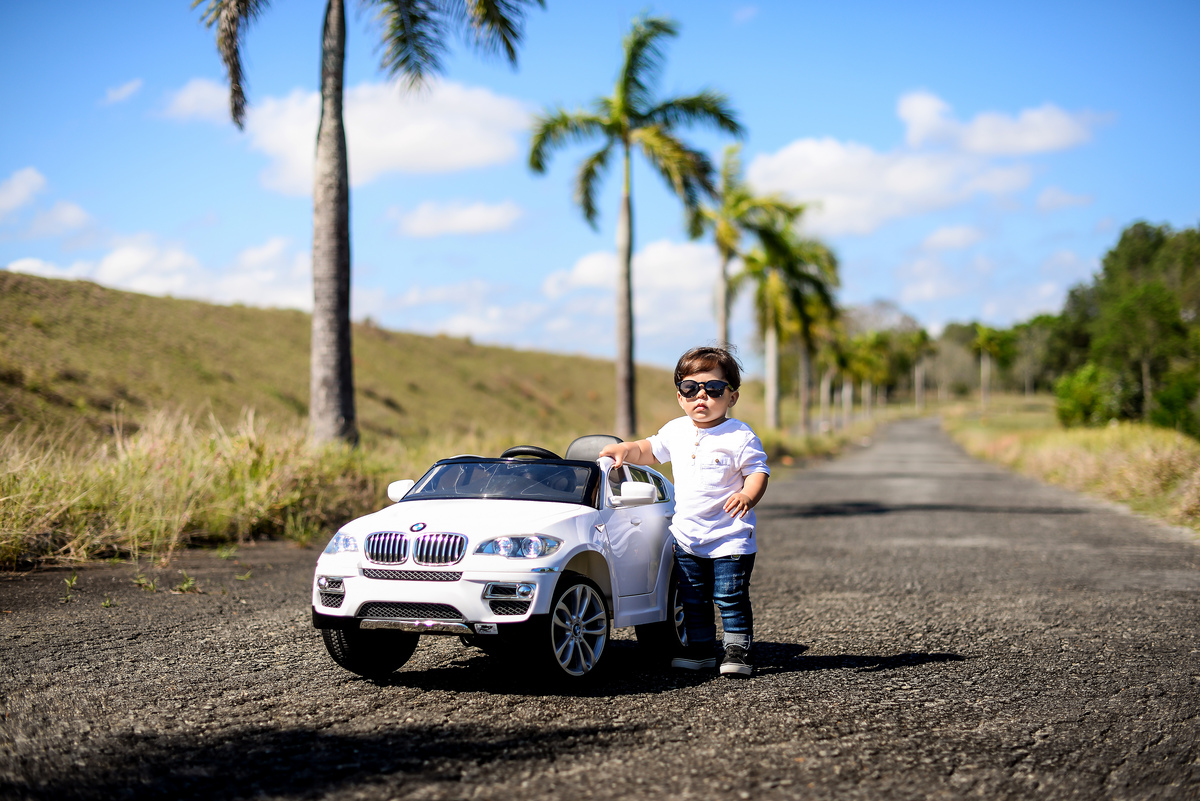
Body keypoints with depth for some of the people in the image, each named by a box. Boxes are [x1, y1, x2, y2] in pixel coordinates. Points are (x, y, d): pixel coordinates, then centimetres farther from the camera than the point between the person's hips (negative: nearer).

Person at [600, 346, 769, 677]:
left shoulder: (740, 436, -12)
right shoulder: (677, 431, 5)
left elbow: (758, 472, -14)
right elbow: (650, 451, 21)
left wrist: (747, 495, -34)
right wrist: (625, 450, 3)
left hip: (729, 537, -6)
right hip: (687, 535, 6)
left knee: (730, 597, -5)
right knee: (693, 599, 13)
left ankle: (738, 651, 6)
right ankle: (701, 649, 25)